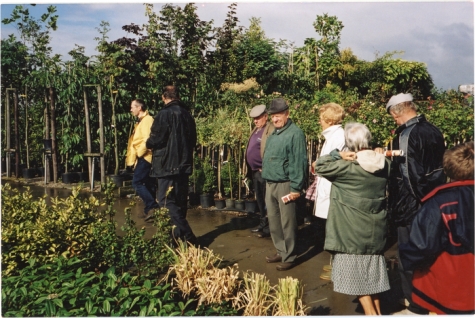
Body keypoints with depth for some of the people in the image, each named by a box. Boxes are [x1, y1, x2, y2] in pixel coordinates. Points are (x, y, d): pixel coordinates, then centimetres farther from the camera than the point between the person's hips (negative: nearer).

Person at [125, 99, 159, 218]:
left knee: (137, 182, -11)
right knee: (148, 184, 12)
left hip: (145, 157, -10)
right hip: (143, 158, 10)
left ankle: (152, 206, -12)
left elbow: (148, 139, -23)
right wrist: (131, 160, 16)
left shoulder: (147, 120, -12)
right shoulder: (141, 121, 19)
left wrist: (138, 153, -15)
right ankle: (149, 209, 17)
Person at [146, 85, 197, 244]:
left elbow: (155, 140, -15)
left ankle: (187, 235, -14)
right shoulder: (187, 115, 9)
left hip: (168, 165, -8)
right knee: (180, 201, 15)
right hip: (184, 164, 8)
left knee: (166, 201, -5)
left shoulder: (164, 114, -14)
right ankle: (179, 234, 25)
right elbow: (193, 141, 16)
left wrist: (148, 143, 7)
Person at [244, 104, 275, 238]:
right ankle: (263, 224, 30)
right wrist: (249, 169, 16)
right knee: (260, 200, 18)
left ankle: (268, 228, 9)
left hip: (264, 172, -9)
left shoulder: (271, 130, -14)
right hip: (255, 172, 9)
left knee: (266, 201, 0)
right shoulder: (255, 130, 15)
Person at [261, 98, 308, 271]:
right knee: (273, 222, 15)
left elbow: (299, 162, -17)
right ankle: (280, 251, 29)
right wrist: (266, 180, 17)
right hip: (270, 184, 9)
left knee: (287, 223, 0)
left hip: (285, 185, -8)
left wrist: (296, 188, -19)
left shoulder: (295, 133, -12)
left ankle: (289, 257, 11)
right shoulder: (273, 134, 15)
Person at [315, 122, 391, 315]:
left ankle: (370, 313, 11)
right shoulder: (383, 163, -2)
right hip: (376, 229, 6)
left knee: (356, 274, 6)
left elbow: (319, 166, -10)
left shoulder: (347, 167, -18)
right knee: (371, 272, 19)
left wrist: (338, 154, -10)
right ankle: (377, 311, 29)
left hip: (352, 231, -6)